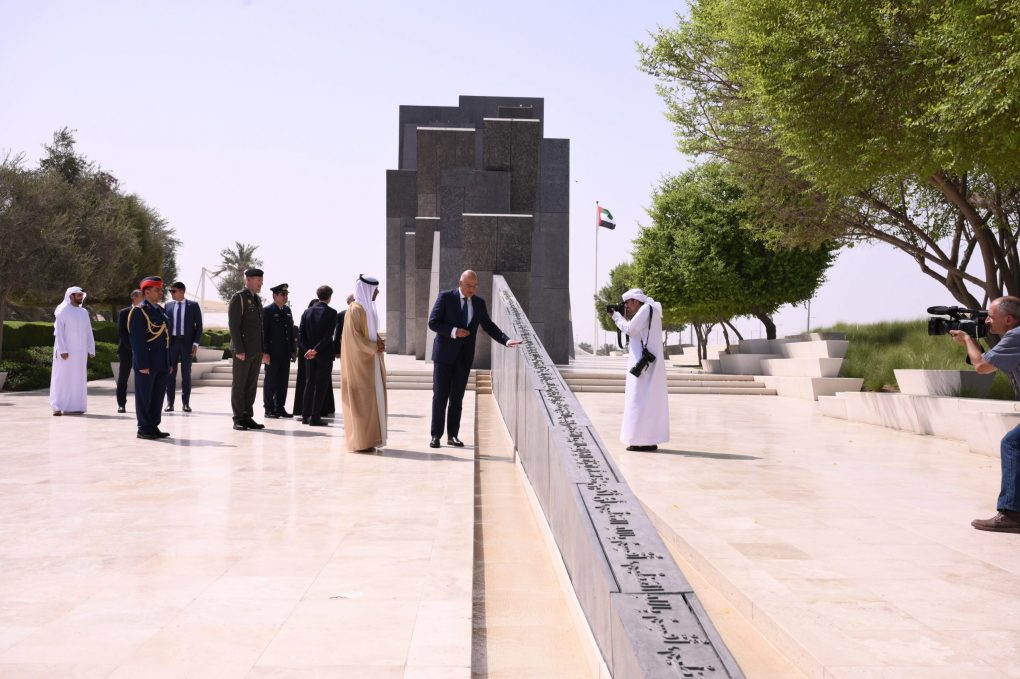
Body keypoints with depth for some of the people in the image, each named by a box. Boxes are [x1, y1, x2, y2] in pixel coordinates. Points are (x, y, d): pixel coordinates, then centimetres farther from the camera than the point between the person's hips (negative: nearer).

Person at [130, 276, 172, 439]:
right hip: (147, 363, -8)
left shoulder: (161, 310, 16)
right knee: (144, 397, 1)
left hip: (162, 364, 8)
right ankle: (144, 429, 7)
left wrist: (169, 363, 16)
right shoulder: (139, 311, -9)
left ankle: (154, 427, 19)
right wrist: (142, 365, -18)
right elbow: (137, 340, -14)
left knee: (158, 396, 11)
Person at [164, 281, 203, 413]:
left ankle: (185, 403, 8)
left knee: (186, 374, 3)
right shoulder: (168, 305, 8)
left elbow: (199, 325, 1)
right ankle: (170, 403, 8)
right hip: (171, 342, 2)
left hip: (187, 342, -2)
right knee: (170, 373, 2)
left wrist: (196, 343, -7)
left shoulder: (193, 306, 1)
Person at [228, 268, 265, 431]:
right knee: (239, 385, 0)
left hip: (256, 351, 7)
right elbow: (233, 325, -13)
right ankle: (238, 419, 4)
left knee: (251, 385, 9)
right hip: (243, 351, -7)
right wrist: (239, 350, -18)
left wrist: (262, 350, 13)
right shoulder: (238, 298, -7)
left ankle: (248, 417, 13)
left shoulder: (257, 300, 16)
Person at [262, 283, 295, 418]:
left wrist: (292, 350, 11)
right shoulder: (267, 310, -6)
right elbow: (263, 332, -10)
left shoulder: (287, 310, 14)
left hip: (285, 353, 6)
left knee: (283, 381, 8)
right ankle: (269, 409, 6)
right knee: (270, 381, 1)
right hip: (272, 353, -6)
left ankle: (280, 408, 16)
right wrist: (264, 352, -15)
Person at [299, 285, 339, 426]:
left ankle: (305, 416, 13)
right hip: (325, 354, -5)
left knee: (309, 384, 13)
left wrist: (309, 349, -1)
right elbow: (328, 335, -16)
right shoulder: (331, 312, -9)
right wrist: (316, 350, -14)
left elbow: (302, 334, 2)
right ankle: (315, 417, -3)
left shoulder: (307, 312, 5)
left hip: (309, 354, 5)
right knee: (321, 386, -1)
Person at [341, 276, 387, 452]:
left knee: (371, 398, 9)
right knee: (362, 400, -6)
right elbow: (353, 336, -19)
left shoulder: (368, 308, 15)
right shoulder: (355, 309, -13)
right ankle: (361, 442, -2)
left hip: (370, 360, 9)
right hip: (360, 361, -9)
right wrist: (374, 346, -14)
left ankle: (368, 439, 14)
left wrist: (379, 342, 3)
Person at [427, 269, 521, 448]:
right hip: (444, 353, -3)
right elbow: (432, 323, -8)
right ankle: (436, 435, 5)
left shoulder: (479, 302, 7)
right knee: (440, 395, -1)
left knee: (457, 397, 6)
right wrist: (453, 331, -21)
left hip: (464, 356, 3)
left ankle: (453, 435, 13)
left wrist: (507, 341, -6)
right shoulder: (445, 297, -5)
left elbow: (488, 326, 8)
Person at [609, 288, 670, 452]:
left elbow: (630, 330, -14)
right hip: (648, 363, 10)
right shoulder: (649, 311, 19)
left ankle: (643, 440, -11)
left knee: (641, 399, -10)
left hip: (644, 364, -10)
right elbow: (634, 331, 21)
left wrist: (617, 316, 1)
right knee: (651, 401, 8)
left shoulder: (646, 309, -9)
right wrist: (621, 316, 13)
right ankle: (651, 440, 10)